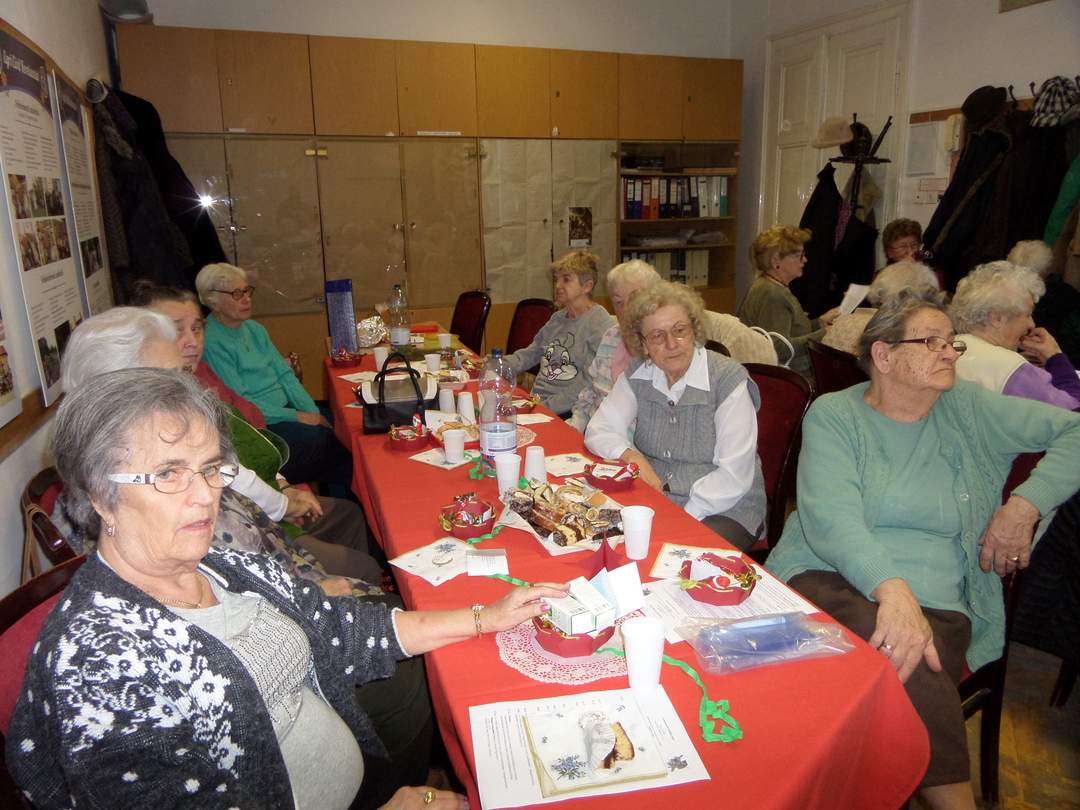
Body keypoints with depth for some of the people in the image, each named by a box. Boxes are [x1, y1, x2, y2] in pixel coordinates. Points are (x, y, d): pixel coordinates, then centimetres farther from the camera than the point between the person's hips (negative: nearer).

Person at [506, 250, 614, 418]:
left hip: (568, 412, -8)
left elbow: (588, 383, -18)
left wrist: (548, 406, -21)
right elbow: (530, 354, 22)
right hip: (535, 402, 8)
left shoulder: (601, 325, -10)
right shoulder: (557, 319, 18)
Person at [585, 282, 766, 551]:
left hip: (725, 509, -5)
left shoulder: (728, 379, -13)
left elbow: (734, 475, -17)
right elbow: (598, 432, 3)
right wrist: (631, 456, -17)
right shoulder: (638, 376, 3)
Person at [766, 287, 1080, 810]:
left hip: (937, 602, 2)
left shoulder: (967, 410, 12)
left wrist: (1024, 506, -1)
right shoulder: (832, 415, 2)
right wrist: (892, 589, -31)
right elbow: (830, 518, -14)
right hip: (830, 579, -2)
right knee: (898, 659, -34)